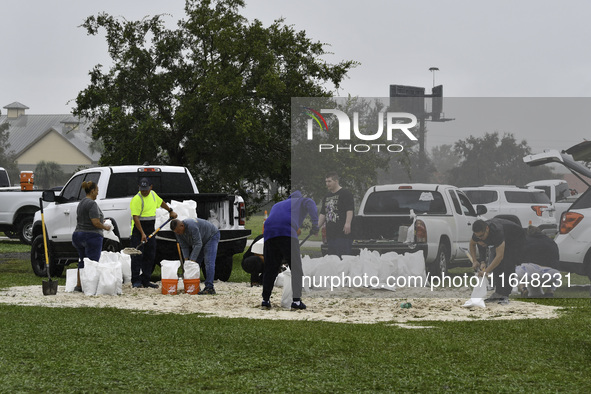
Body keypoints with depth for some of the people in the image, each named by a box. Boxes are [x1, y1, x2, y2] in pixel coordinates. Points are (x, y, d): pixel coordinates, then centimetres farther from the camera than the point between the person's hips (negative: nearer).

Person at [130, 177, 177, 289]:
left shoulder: (153, 194, 8)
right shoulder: (136, 199, -14)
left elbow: (161, 202, 31)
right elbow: (135, 218, -20)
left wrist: (170, 211, 32)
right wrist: (142, 233, -25)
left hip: (150, 229, 7)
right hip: (138, 229, -7)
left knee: (150, 256, 7)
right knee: (137, 255, -9)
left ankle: (145, 281, 12)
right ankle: (136, 281, -6)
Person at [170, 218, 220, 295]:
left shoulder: (192, 226, -38)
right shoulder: (178, 231, -12)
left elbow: (198, 244, -36)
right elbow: (184, 247, -8)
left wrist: (192, 260, -35)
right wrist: (186, 259, -21)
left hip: (211, 236, -8)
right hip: (201, 240, 8)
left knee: (209, 262, -20)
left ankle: (209, 288, -25)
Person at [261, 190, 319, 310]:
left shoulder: (277, 205, 41)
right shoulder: (301, 201, 26)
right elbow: (309, 203, 2)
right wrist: (315, 223, -9)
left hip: (269, 233, 5)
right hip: (287, 233, -5)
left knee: (270, 268, 15)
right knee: (296, 268, 0)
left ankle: (265, 300, 16)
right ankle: (296, 300, -7)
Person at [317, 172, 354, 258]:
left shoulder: (346, 194, -1)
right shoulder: (327, 197, 23)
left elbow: (350, 210, -12)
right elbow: (323, 214, 22)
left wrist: (347, 223, -23)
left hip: (343, 232, -8)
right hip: (330, 233, 8)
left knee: (343, 256, -13)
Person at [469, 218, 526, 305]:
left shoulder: (497, 231, -44)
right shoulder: (479, 232, -23)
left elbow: (500, 256, -45)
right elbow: (472, 244, 1)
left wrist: (486, 271, -48)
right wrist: (474, 261, -10)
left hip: (516, 238, -7)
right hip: (504, 239, 7)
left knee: (508, 266, -20)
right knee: (496, 265, -5)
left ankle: (505, 296, -19)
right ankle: (498, 293, 2)